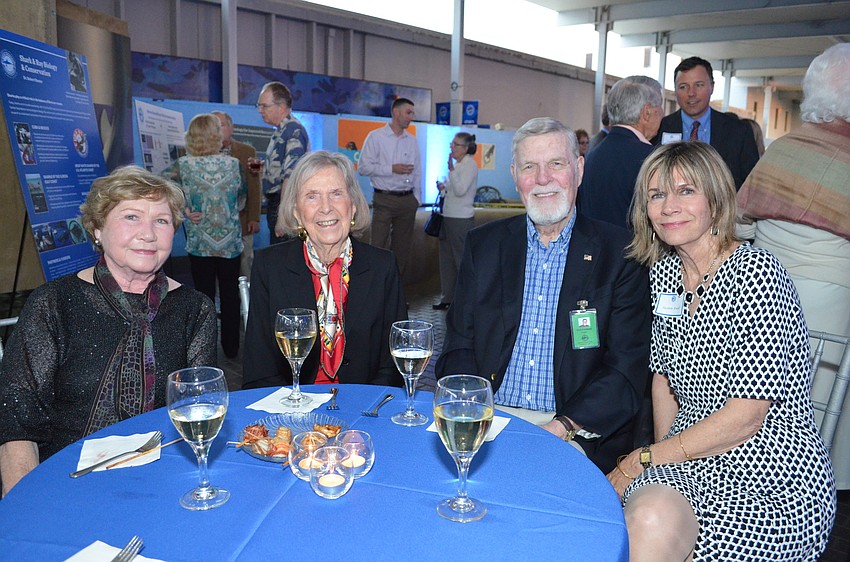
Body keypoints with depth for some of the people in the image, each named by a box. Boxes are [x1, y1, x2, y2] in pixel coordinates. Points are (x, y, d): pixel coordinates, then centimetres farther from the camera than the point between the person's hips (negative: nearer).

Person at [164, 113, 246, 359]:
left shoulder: (184, 165, -8)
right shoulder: (233, 163, -5)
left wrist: (184, 210, -4)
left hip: (199, 244, -1)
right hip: (230, 243, 1)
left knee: (205, 297, 9)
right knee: (230, 295, 12)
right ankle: (231, 348, 22)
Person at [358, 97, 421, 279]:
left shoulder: (412, 141, 12)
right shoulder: (376, 137, -1)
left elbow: (417, 171, 16)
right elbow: (363, 167, -7)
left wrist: (416, 199, 11)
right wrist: (392, 169, -13)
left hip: (407, 200, 5)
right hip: (384, 200, -5)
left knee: (402, 249, 8)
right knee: (378, 247, -6)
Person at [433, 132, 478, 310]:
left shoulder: (470, 164, -12)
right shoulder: (459, 164, 17)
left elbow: (460, 190, -22)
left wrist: (451, 169, -26)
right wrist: (444, 187, 8)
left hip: (461, 219, -10)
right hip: (450, 217, 10)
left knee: (461, 259, -3)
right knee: (447, 258, 13)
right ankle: (448, 297, 22)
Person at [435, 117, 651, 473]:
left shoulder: (619, 254, 0)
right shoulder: (483, 245, 8)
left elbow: (627, 371, -5)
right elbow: (458, 348, 6)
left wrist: (561, 428, -18)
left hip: (575, 436, -2)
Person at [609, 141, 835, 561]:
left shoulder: (756, 270, -15)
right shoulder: (664, 271, 6)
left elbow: (745, 417, -18)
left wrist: (642, 460, -12)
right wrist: (661, 460, 0)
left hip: (775, 481, -4)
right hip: (689, 459, 5)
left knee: (653, 520, -31)